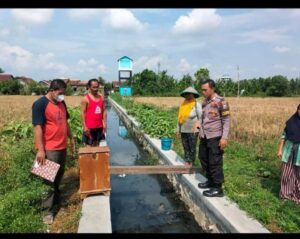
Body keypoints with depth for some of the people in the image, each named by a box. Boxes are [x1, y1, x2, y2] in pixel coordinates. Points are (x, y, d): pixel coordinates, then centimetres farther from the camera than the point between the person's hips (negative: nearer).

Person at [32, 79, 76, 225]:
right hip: (49, 149, -7)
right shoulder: (40, 104, -14)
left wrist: (71, 138, 19)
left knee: (59, 175, 20)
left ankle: (56, 198, 40)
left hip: (62, 146, 7)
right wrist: (40, 149, -20)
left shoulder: (61, 103, 9)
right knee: (49, 179, 1)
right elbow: (37, 127, -18)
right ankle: (47, 210, 13)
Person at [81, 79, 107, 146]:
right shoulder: (85, 98, -8)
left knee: (98, 144, 14)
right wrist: (84, 127, -15)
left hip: (99, 126, 5)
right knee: (89, 145, 2)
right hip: (89, 127, -5)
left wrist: (104, 124, 2)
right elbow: (83, 113, -10)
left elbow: (104, 111, 9)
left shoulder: (101, 98, 7)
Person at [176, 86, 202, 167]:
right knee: (185, 148, 9)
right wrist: (178, 130, 11)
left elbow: (201, 118, -9)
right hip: (183, 131, 5)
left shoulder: (197, 104, -7)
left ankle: (191, 164, 18)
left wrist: (201, 131, -16)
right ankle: (186, 165, 17)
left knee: (192, 148, 6)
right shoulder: (183, 104, 7)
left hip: (193, 131, -4)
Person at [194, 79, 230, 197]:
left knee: (215, 163, 0)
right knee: (203, 159, 18)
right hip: (204, 136, 8)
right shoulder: (204, 101, 9)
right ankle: (210, 181, 37)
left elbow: (226, 121, -12)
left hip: (215, 137, -8)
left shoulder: (221, 102, -12)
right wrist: (199, 123, 4)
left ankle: (217, 188, 13)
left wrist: (224, 137, -18)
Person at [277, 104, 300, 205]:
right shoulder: (291, 121, 1)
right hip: (289, 149, 3)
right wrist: (280, 149, 4)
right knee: (287, 172, 12)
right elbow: (284, 135, 5)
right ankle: (286, 193, 28)